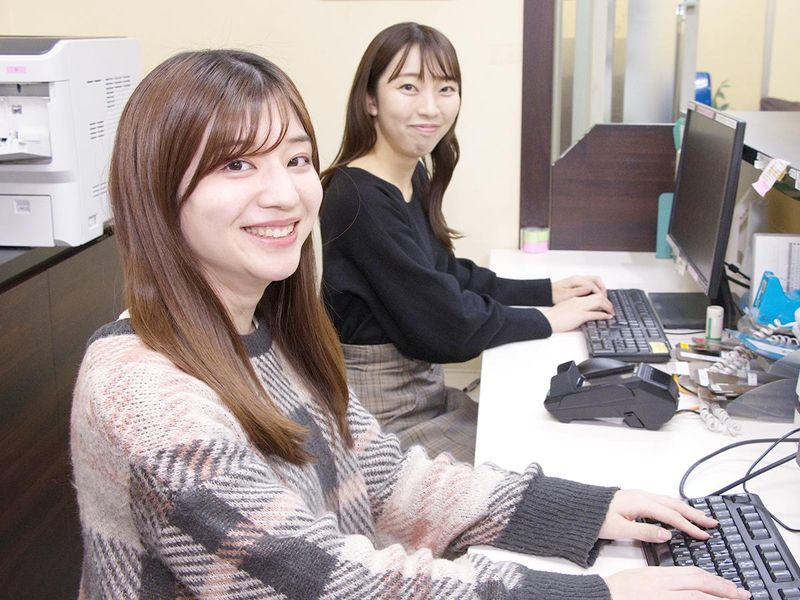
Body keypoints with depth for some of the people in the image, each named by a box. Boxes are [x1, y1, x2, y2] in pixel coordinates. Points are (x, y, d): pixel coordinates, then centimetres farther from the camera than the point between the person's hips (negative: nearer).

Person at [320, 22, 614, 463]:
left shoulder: (416, 178, 6)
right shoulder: (360, 199, -23)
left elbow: (453, 278, 14)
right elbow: (446, 324, -23)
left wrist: (550, 291, 7)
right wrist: (550, 320, -11)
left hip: (424, 390, 9)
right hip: (386, 419, -9)